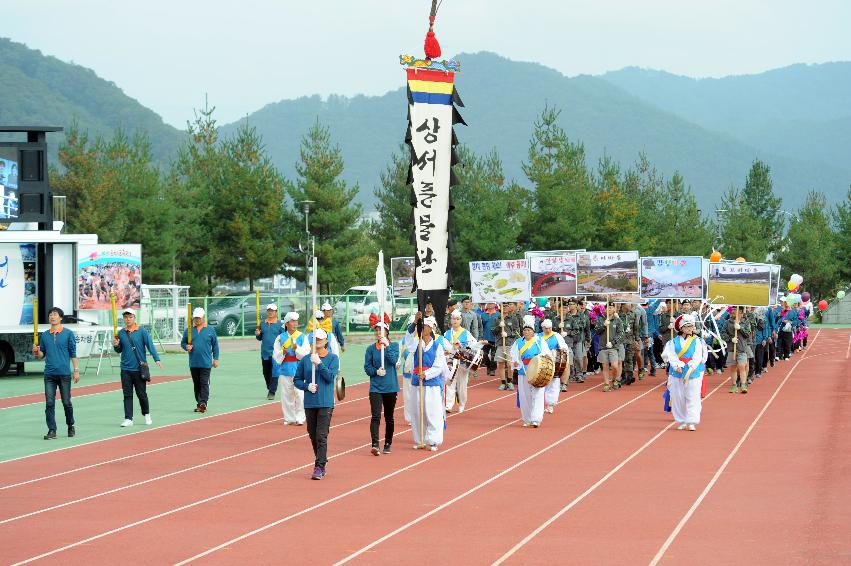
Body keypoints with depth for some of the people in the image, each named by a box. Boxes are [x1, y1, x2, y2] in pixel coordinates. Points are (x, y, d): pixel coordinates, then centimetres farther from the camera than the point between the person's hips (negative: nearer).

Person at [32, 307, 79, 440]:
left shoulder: (68, 334, 1)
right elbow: (42, 354, 15)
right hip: (49, 374, 2)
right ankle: (52, 431, -3)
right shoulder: (44, 335, 10)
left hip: (64, 374, -2)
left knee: (66, 402, 5)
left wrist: (76, 370, -2)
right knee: (49, 403, -4)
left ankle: (71, 426, 24)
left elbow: (73, 353, 2)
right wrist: (36, 351, -7)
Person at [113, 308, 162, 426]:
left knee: (142, 393, 6)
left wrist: (157, 359, -22)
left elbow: (150, 345, -11)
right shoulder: (121, 333, 6)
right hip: (125, 369, 2)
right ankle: (128, 419, 0)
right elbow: (119, 350, 14)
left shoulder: (142, 331, -4)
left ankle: (146, 415, 26)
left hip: (139, 368, -2)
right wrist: (116, 346, -8)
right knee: (127, 395, 0)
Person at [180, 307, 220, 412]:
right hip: (193, 363, 3)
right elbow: (183, 342, 14)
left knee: (204, 383, -9)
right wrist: (186, 347, -9)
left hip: (206, 363, -3)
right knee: (196, 384, 9)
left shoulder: (210, 330, 4)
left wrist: (216, 359, 4)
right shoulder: (189, 330, 8)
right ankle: (199, 404, 16)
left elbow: (215, 345, 8)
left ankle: (203, 403, -14)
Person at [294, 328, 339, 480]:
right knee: (313, 435, 10)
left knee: (322, 436, -10)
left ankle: (319, 467, -12)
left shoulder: (333, 358, 0)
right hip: (309, 403, 4)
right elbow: (297, 380, 9)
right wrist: (307, 386, -9)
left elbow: (331, 377, -12)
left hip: (326, 403, -4)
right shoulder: (305, 360, 7)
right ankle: (322, 462, 25)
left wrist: (319, 363, -19)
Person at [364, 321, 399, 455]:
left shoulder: (394, 346, 2)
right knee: (376, 416, -13)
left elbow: (394, 360, -14)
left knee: (389, 417, 11)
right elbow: (367, 367, 3)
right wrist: (376, 371, -15)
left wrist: (387, 346, -19)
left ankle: (388, 444, 25)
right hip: (375, 387, 0)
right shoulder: (371, 348, 5)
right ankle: (375, 445, -21)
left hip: (391, 387, 0)